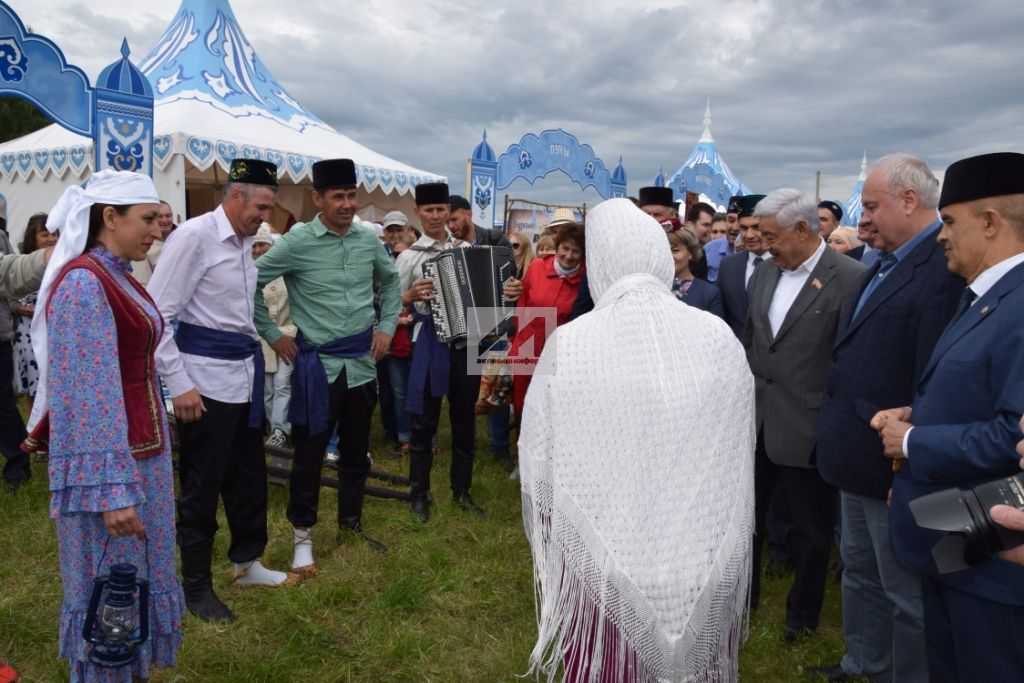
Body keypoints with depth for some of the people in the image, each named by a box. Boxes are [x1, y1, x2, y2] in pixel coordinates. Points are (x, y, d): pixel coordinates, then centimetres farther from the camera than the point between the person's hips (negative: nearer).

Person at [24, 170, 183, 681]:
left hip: (141, 452, 9)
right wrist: (111, 489, -24)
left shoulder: (117, 276, 9)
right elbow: (89, 395, -22)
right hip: (107, 461, -9)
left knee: (141, 578, 18)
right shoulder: (84, 283, -18)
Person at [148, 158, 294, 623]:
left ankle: (247, 563, 35)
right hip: (208, 376, -8)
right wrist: (179, 384, -18)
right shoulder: (195, 235, -13)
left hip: (245, 373, 8)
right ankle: (196, 585, 21)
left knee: (249, 473, 17)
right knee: (203, 483, 5)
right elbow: (157, 314, -16)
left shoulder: (246, 242, 10)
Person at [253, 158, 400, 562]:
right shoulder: (297, 241, -11)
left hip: (362, 363, 4)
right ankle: (302, 534, 20)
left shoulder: (369, 238, 1)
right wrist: (272, 335, -4)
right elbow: (250, 283, -5)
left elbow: (391, 280, 18)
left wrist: (387, 325, 8)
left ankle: (352, 522, 33)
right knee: (309, 454, 4)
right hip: (317, 365, -4)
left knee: (356, 451, 15)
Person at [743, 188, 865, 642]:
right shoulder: (765, 273, 6)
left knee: (810, 531, 13)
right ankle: (742, 598, 38)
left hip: (806, 429, -6)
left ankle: (802, 614, 34)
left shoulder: (850, 278, -14)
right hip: (755, 422, 6)